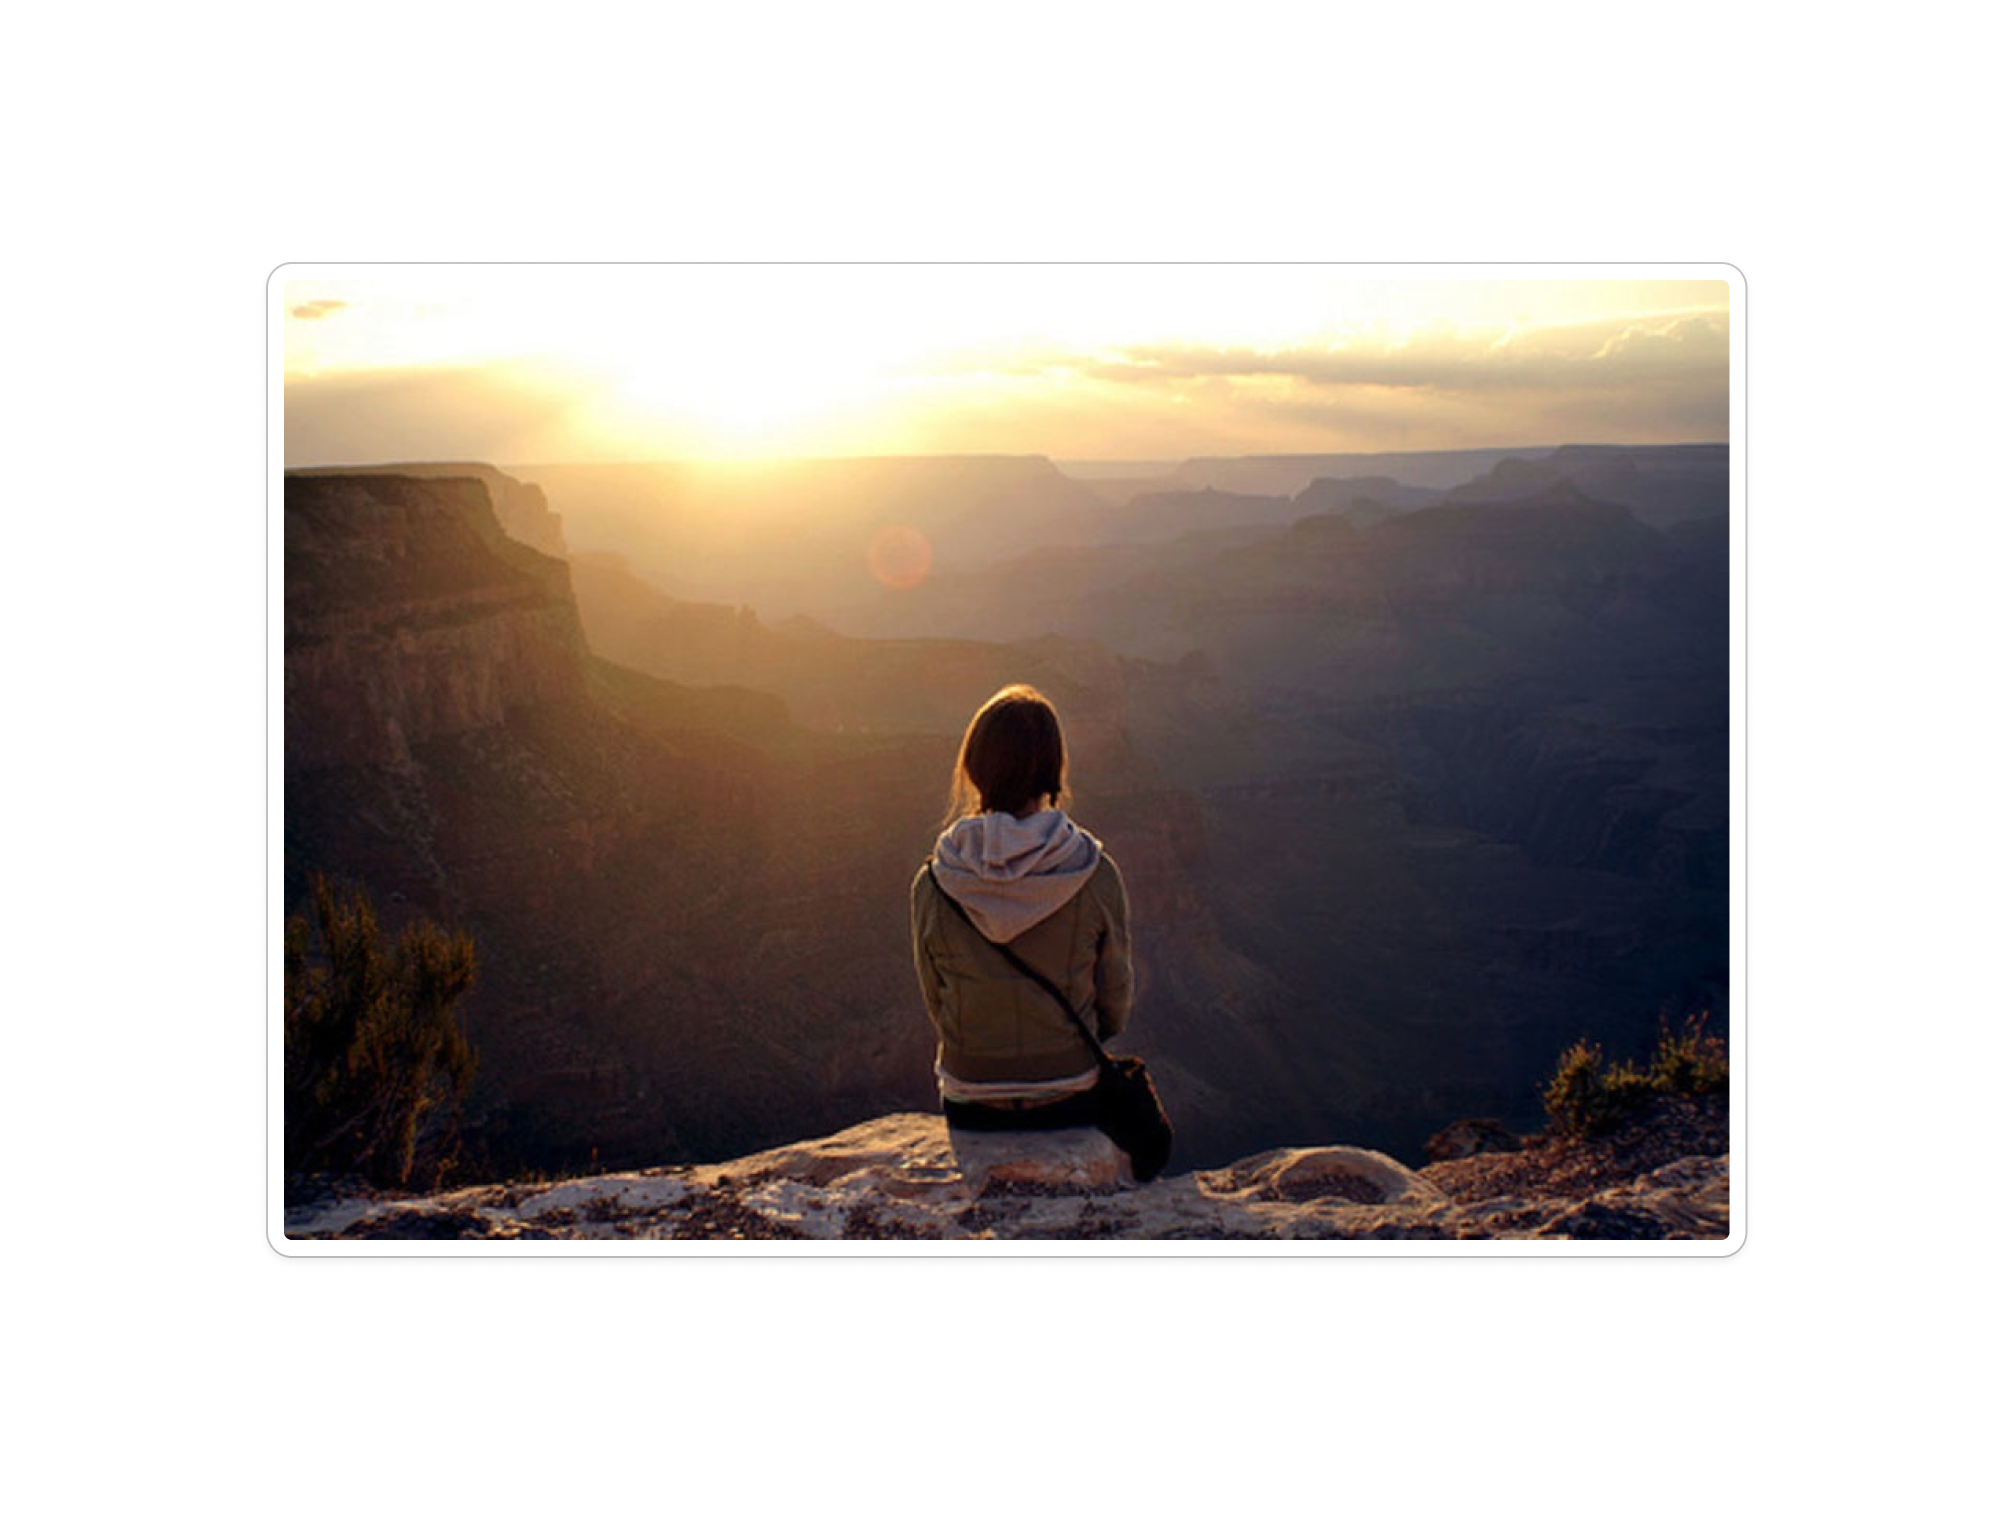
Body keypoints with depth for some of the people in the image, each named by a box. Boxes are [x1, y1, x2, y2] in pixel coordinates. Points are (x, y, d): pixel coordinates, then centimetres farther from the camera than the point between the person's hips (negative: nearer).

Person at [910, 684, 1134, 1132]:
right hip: (1071, 1105, -1)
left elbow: (937, 1006, -1)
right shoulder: (1096, 876, -16)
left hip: (970, 1109, 1)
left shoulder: (932, 886, -14)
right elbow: (1115, 1005, -4)